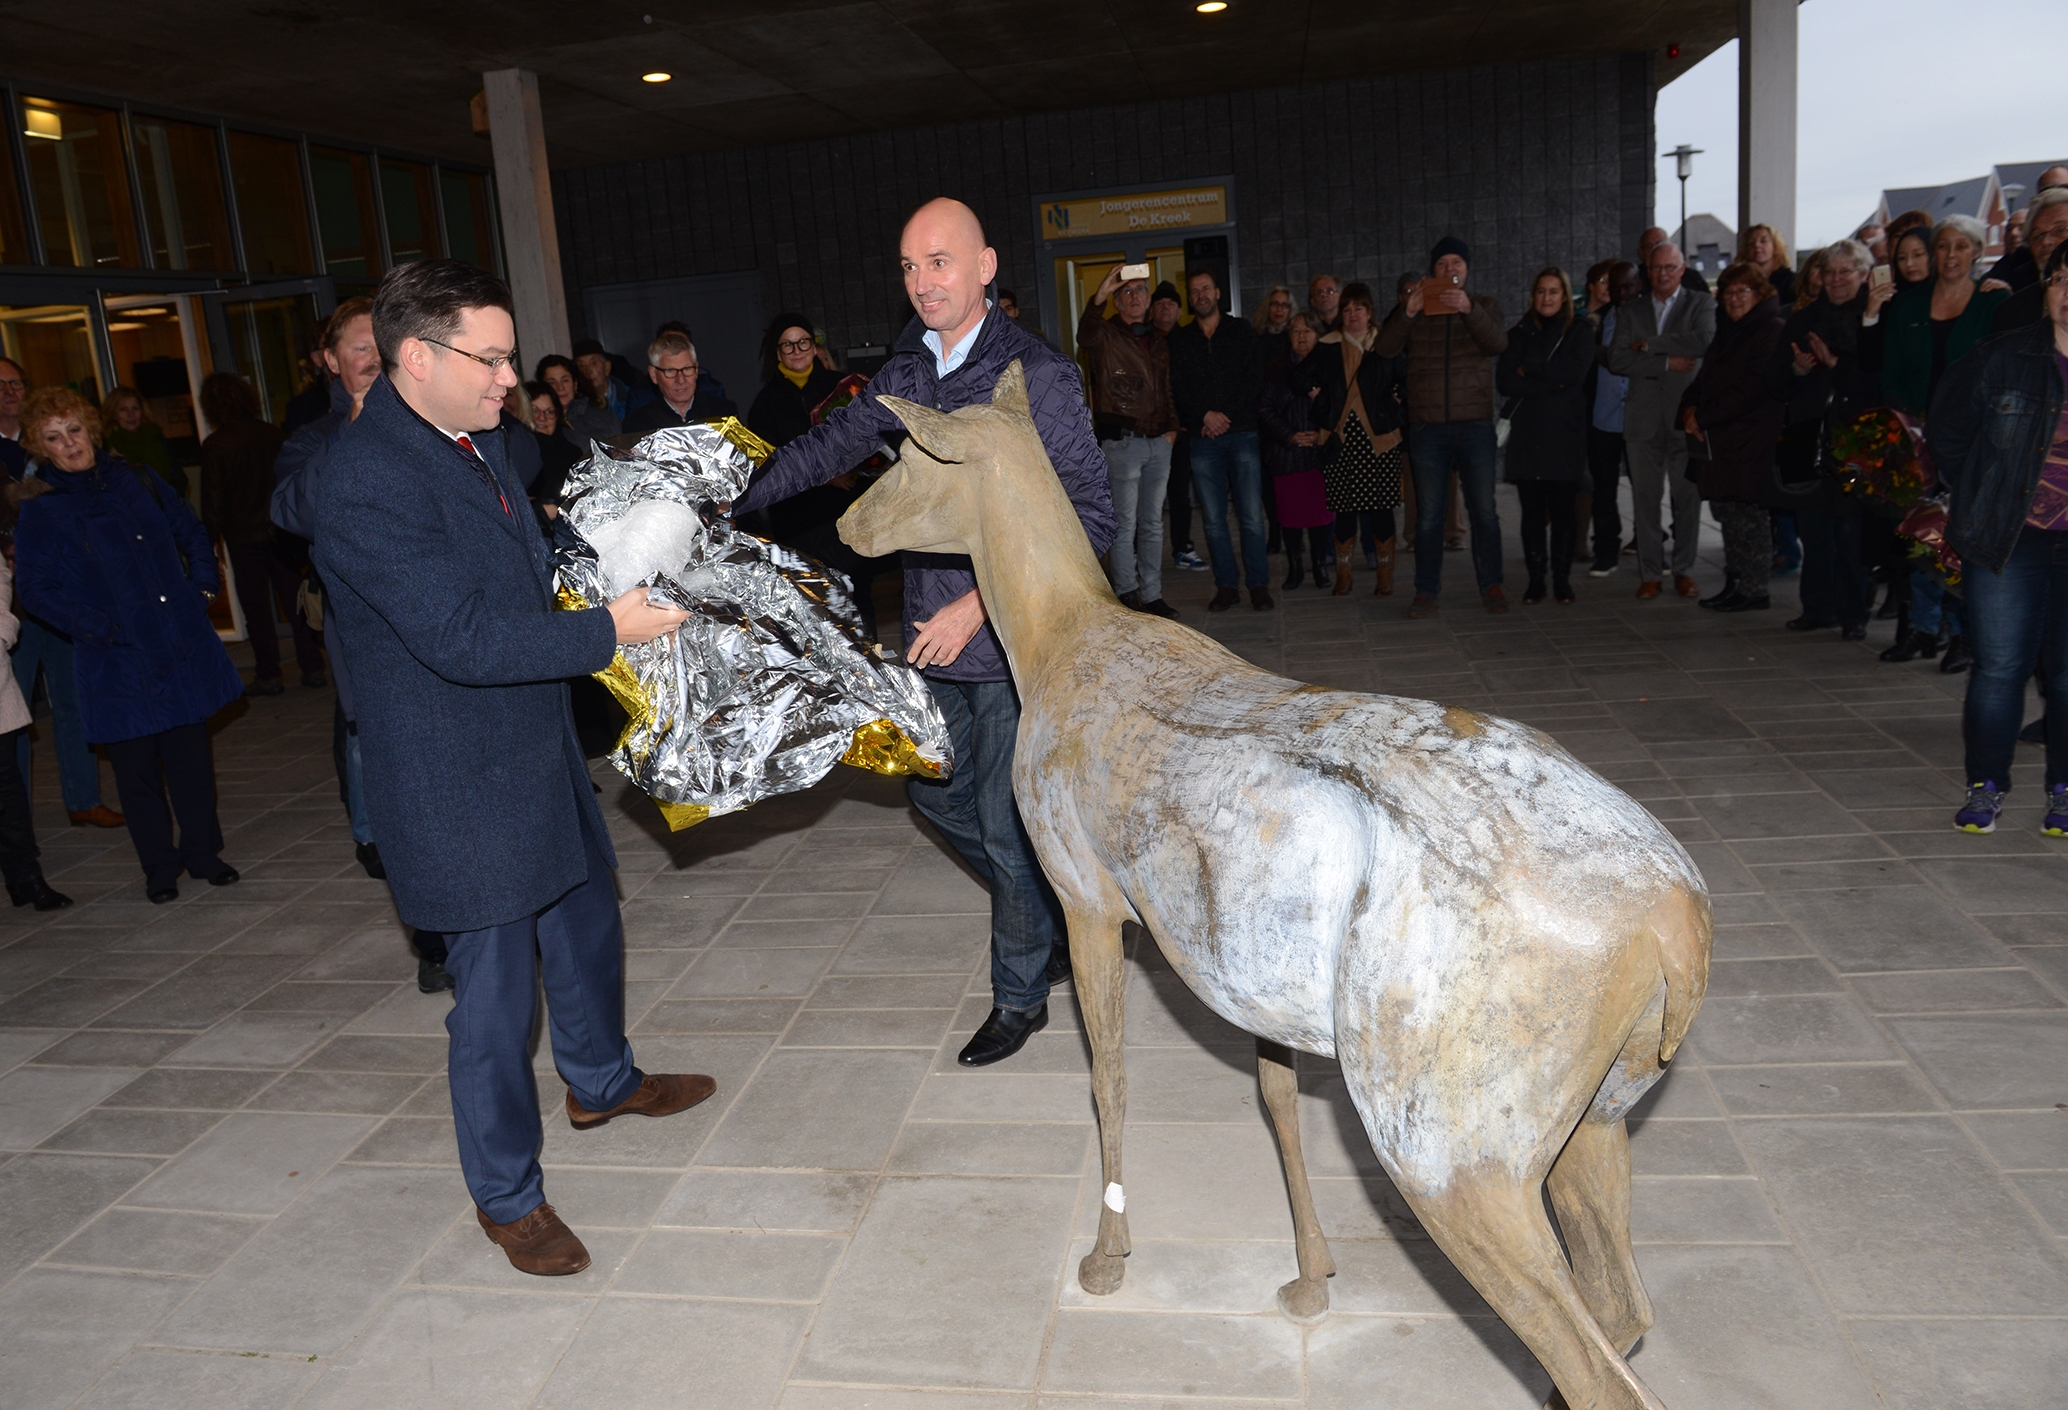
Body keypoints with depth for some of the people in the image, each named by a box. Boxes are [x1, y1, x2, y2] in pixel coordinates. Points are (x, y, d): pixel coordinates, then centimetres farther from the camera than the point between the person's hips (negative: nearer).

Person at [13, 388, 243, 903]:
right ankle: (159, 867, 19)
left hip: (183, 646, 2)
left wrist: (202, 585, 5)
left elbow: (192, 532, 18)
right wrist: (93, 625, -13)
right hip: (119, 663, -2)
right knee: (136, 765, 4)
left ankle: (203, 851, 23)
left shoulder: (136, 480, 8)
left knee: (191, 754, 8)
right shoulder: (39, 512, -1)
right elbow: (36, 588, -2)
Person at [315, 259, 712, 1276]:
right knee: (496, 986, 3)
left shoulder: (480, 437, 5)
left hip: (539, 746, 9)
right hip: (460, 783, -9)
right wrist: (608, 631, -22)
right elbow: (461, 638, -28)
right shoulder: (366, 486, -24)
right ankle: (507, 1194, 23)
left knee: (587, 922, 25)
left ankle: (603, 1080, 50)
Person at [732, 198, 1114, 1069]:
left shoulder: (1038, 376, -14)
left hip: (1013, 638, -7)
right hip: (935, 635, 7)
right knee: (940, 795, 18)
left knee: (1006, 821, 2)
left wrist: (983, 604, -22)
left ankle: (1019, 996, 25)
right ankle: (1053, 921, 41)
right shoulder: (904, 373, 6)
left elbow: (1091, 517, -17)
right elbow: (829, 448, 16)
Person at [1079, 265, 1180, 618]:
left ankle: (1152, 595, 17)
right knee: (1124, 524, -4)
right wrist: (1099, 296, -43)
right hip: (1120, 442, -6)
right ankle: (1127, 595, 4)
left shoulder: (1158, 343, 18)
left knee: (1152, 524, 10)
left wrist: (1171, 425, 11)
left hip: (1158, 443, 6)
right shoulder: (1106, 335, -3)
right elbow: (1085, 337, -29)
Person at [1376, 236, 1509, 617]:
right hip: (1427, 427, 0)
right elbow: (1384, 348, -3)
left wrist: (1469, 309, -24)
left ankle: (1491, 586, 10)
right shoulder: (1414, 308, 11)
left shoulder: (1484, 306, 10)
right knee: (1428, 515, 1)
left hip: (1475, 424, 0)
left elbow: (1497, 344, -9)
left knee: (1484, 511, 0)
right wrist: (1407, 313, -19)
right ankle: (1426, 591, 6)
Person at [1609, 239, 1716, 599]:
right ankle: (1650, 573, 8)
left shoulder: (1701, 303, 7)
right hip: (1644, 417, 2)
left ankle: (1684, 570, 12)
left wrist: (1649, 344, -9)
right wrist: (1667, 362, -10)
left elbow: (1704, 341, -13)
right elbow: (1617, 359, -1)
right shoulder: (1630, 310, 13)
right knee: (1645, 496, 1)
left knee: (1687, 496, 1)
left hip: (1686, 415, -2)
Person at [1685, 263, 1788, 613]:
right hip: (1721, 439, 9)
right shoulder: (1729, 331, 19)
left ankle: (1754, 590, 2)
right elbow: (1706, 377, 20)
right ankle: (1734, 584, 20)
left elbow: (1751, 390, -17)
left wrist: (1704, 418, -14)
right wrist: (1690, 408, -1)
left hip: (1751, 439, -9)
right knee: (1725, 508, 11)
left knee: (1748, 515, -5)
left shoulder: (1772, 330, -9)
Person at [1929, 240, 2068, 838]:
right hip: (2008, 542, -1)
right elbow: (1947, 435, 9)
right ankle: (1986, 787, 15)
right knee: (1999, 666, 2)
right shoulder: (2001, 359, 0)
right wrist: (1983, 499, 5)